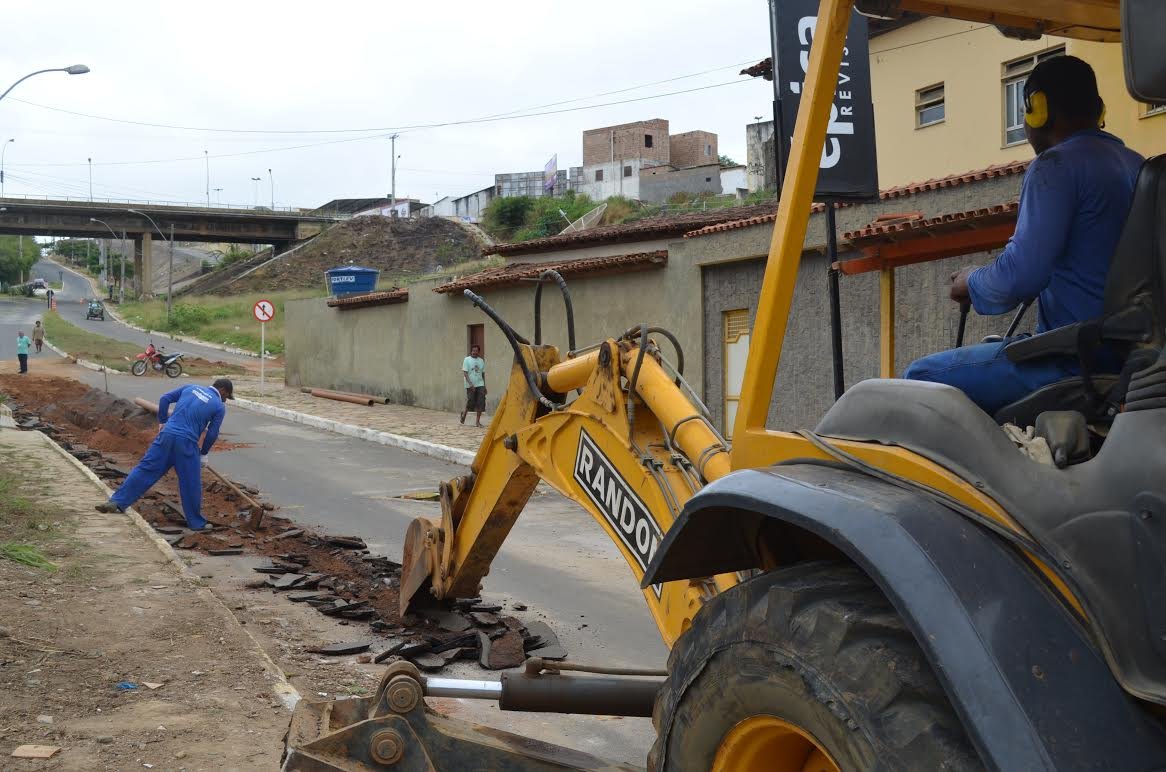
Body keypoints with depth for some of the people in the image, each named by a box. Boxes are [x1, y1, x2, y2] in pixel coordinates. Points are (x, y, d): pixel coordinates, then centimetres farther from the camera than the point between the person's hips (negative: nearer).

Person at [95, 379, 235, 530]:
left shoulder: (191, 388, 18)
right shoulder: (219, 406, 5)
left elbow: (165, 398, 14)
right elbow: (212, 434, 5)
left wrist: (162, 422, 23)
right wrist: (204, 454, 19)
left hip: (167, 434, 4)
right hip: (186, 441, -4)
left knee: (146, 469, 8)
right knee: (191, 484, 6)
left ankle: (116, 501, 7)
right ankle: (197, 522, 16)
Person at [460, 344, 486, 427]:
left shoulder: (481, 361, 12)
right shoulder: (467, 360, -2)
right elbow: (465, 373, -8)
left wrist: (484, 386, 16)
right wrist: (470, 384, -19)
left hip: (480, 385, 4)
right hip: (470, 385, -4)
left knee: (480, 403, -5)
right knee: (470, 402, -2)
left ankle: (478, 421, 0)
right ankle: (464, 413, 29)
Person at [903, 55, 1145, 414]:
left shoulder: (1056, 165, -13)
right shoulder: (1137, 165, 14)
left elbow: (1020, 276, -21)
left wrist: (971, 283, 0)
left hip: (1076, 361, -9)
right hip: (1131, 355, 10)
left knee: (921, 378, -6)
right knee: (991, 350, 31)